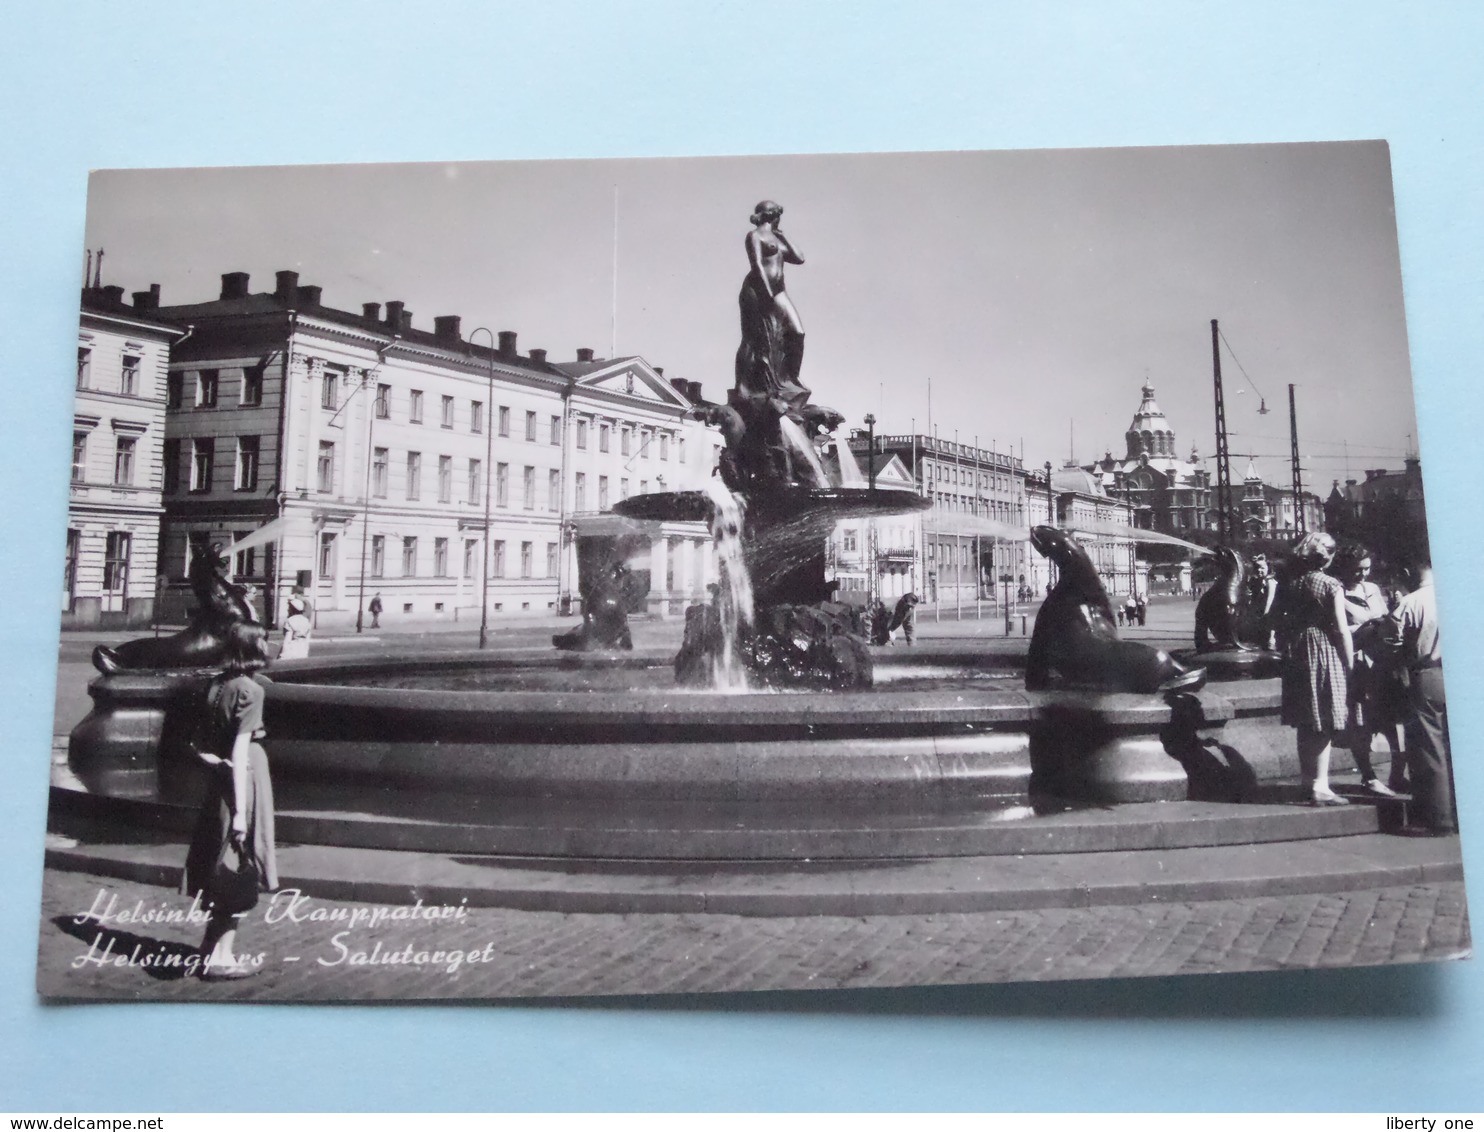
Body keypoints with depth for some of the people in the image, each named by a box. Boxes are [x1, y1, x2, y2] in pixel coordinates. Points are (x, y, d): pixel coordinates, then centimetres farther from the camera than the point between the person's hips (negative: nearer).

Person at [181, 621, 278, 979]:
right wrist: (240, 810, -19)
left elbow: (200, 742, 12)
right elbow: (241, 750, -20)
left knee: (221, 865, 16)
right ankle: (221, 956, 8)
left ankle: (215, 948, 27)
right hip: (245, 778, -8)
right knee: (236, 869, 2)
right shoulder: (249, 690, -16)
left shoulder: (216, 684, 7)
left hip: (219, 778, 8)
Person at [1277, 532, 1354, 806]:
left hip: (1296, 657, 5)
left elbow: (1284, 624, 5)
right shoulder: (1332, 586, -9)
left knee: (1305, 724, 13)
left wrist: (1288, 654, 11)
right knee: (1324, 724, -2)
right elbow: (1342, 630, -11)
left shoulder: (1290, 586, 6)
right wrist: (1350, 663, -4)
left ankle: (1308, 781, 22)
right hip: (1324, 653, -5)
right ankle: (1320, 787, -4)